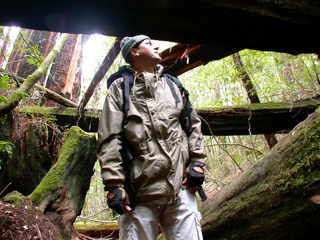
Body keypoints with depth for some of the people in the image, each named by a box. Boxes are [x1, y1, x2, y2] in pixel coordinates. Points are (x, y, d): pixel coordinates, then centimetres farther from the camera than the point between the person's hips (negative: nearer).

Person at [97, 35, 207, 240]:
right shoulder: (120, 88, 9)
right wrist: (114, 184, -8)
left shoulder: (172, 85, 22)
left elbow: (193, 124, 22)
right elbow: (110, 138, 1)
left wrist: (197, 162, 9)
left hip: (181, 188, 3)